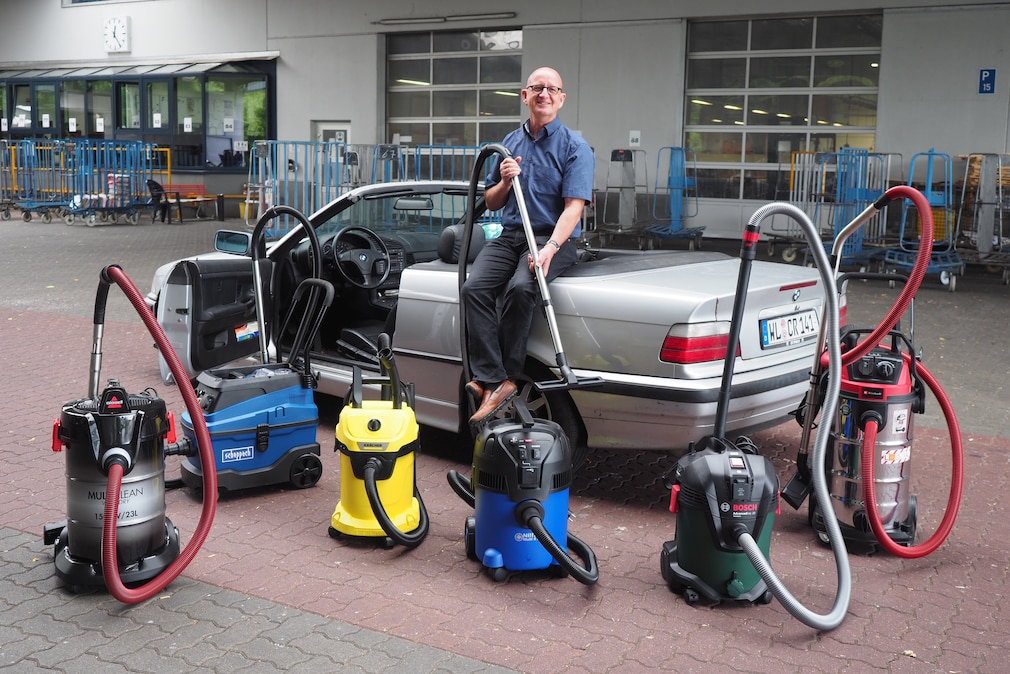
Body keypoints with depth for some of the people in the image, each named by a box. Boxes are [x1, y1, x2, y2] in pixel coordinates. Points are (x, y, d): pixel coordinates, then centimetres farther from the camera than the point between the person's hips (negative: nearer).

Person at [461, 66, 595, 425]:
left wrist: (550, 248, -26)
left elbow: (573, 207, -10)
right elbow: (491, 203, 21)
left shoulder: (575, 147, 1)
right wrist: (505, 181, -2)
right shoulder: (509, 143, 17)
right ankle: (493, 381, -29)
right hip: (509, 235, 5)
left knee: (520, 288, -34)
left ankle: (505, 375, -22)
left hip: (553, 237, -5)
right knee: (474, 288, -24)